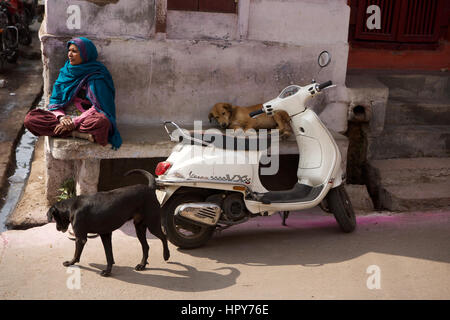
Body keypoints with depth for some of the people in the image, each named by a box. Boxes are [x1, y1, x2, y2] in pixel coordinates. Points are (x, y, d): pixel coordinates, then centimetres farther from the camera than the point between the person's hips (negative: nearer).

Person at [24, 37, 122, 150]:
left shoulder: (96, 77, -5)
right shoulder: (65, 72, 11)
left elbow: (98, 108, -12)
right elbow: (55, 100, 9)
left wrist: (74, 122, -19)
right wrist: (61, 117, -13)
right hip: (64, 117, 6)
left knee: (102, 122, -39)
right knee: (30, 118, -20)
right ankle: (77, 133, -25)